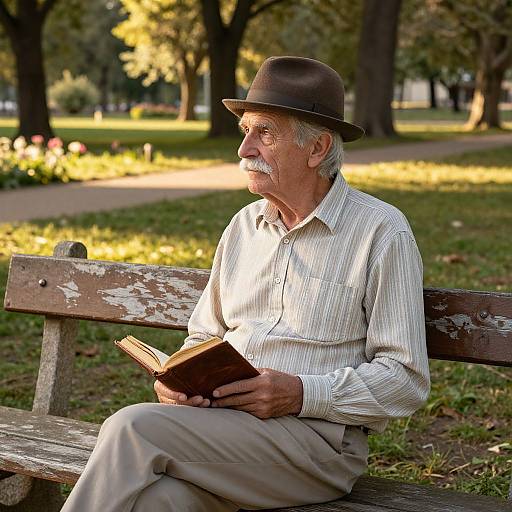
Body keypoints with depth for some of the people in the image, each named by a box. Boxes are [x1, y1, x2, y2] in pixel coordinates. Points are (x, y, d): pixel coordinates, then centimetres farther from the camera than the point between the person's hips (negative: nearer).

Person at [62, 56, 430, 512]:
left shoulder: (381, 231, -3)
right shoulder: (244, 226, 16)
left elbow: (406, 379, -5)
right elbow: (205, 335, 24)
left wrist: (302, 394, -17)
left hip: (318, 435, -4)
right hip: (220, 418, 5)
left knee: (134, 428, -25)